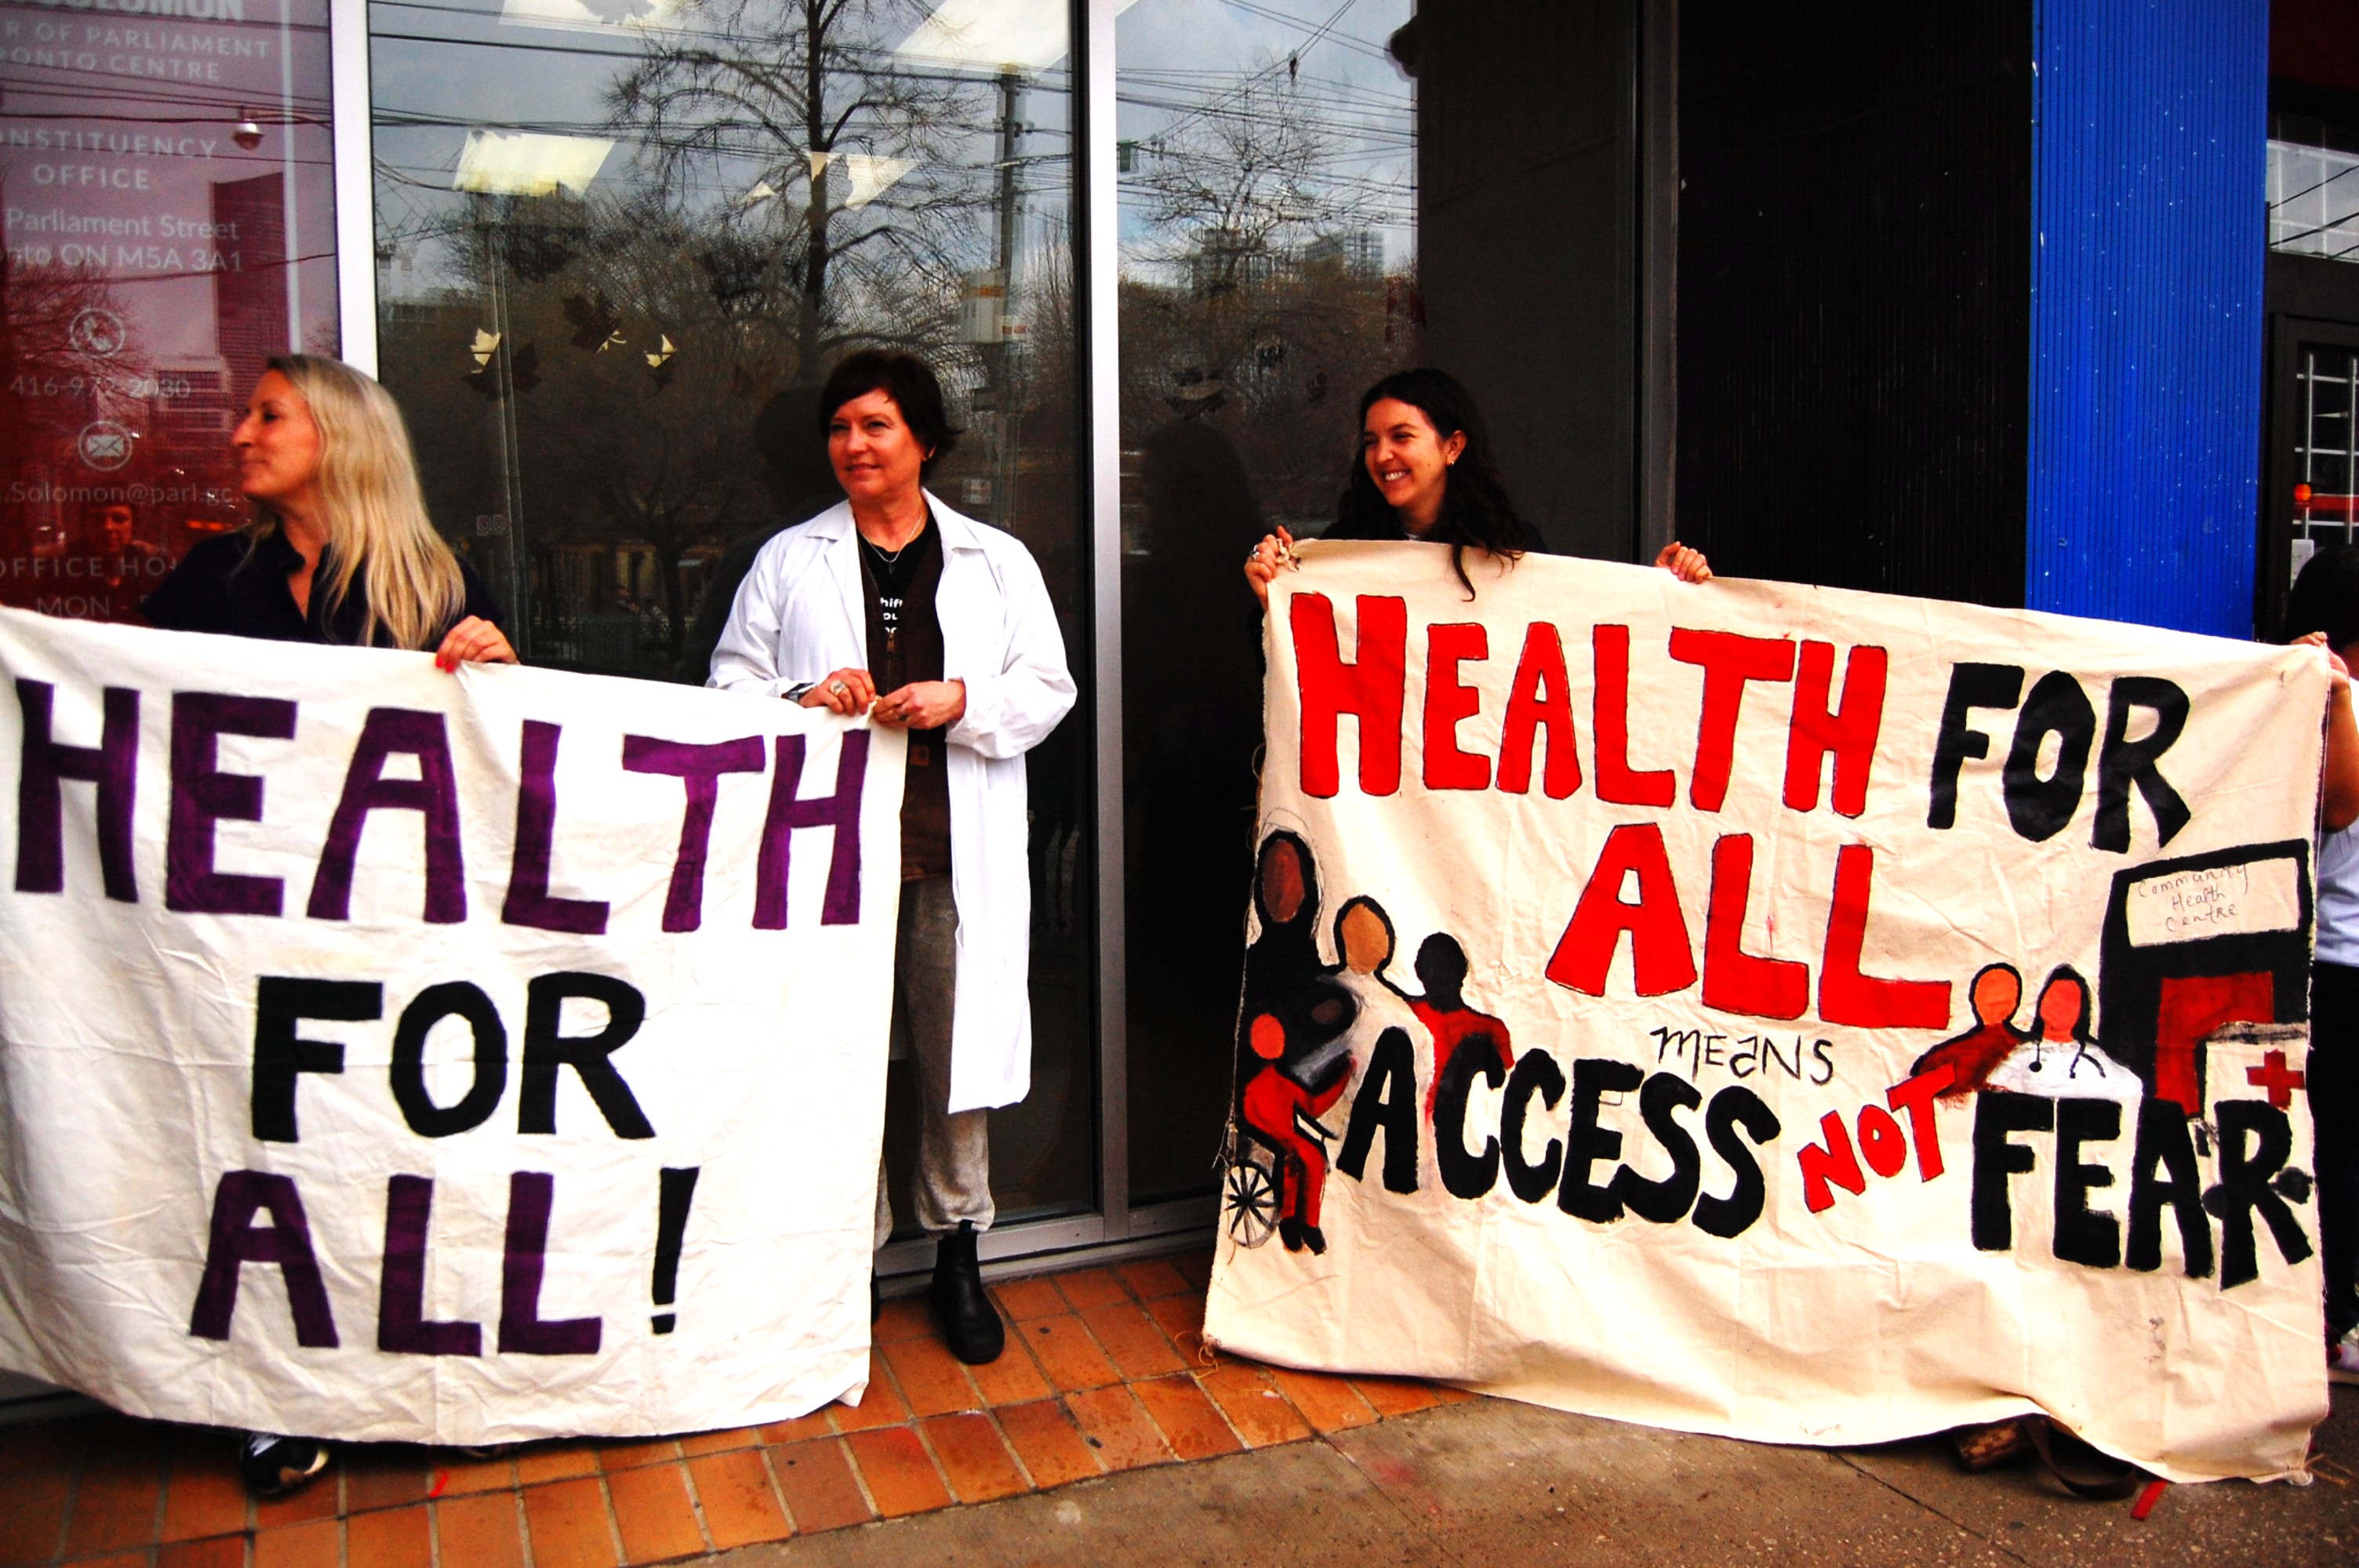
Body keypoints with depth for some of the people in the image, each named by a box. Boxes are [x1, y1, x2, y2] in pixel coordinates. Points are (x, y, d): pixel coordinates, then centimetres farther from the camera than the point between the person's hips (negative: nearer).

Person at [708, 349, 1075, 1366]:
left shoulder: (996, 562, 10)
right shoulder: (789, 561, 10)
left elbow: (1048, 690, 7)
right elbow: (730, 684, 9)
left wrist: (961, 699, -12)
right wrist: (804, 699, -12)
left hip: (956, 852, 0)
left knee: (958, 1057, 6)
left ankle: (958, 1254, 24)